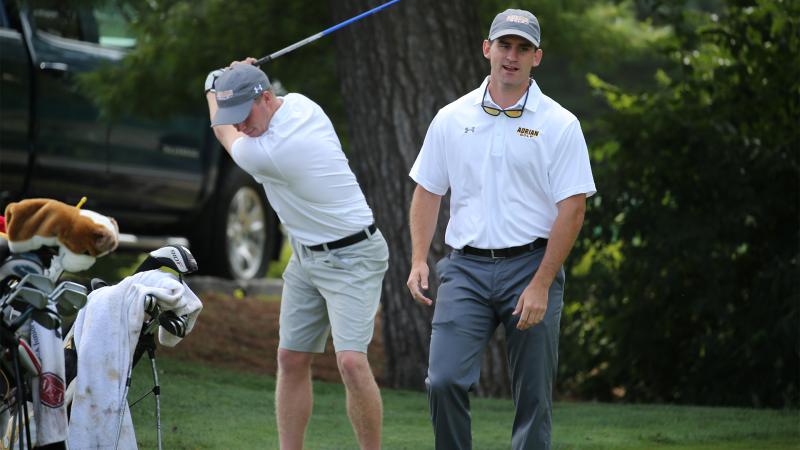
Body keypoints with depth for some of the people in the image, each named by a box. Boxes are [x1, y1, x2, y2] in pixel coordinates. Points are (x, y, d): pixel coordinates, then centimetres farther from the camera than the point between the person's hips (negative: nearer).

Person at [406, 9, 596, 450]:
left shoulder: (560, 125, -3)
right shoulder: (451, 119, 7)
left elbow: (571, 209, -6)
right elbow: (428, 192, 13)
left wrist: (541, 285, -12)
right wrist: (419, 260, -1)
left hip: (530, 266, -2)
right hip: (465, 268, 2)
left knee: (533, 397, 0)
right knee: (444, 380, -12)